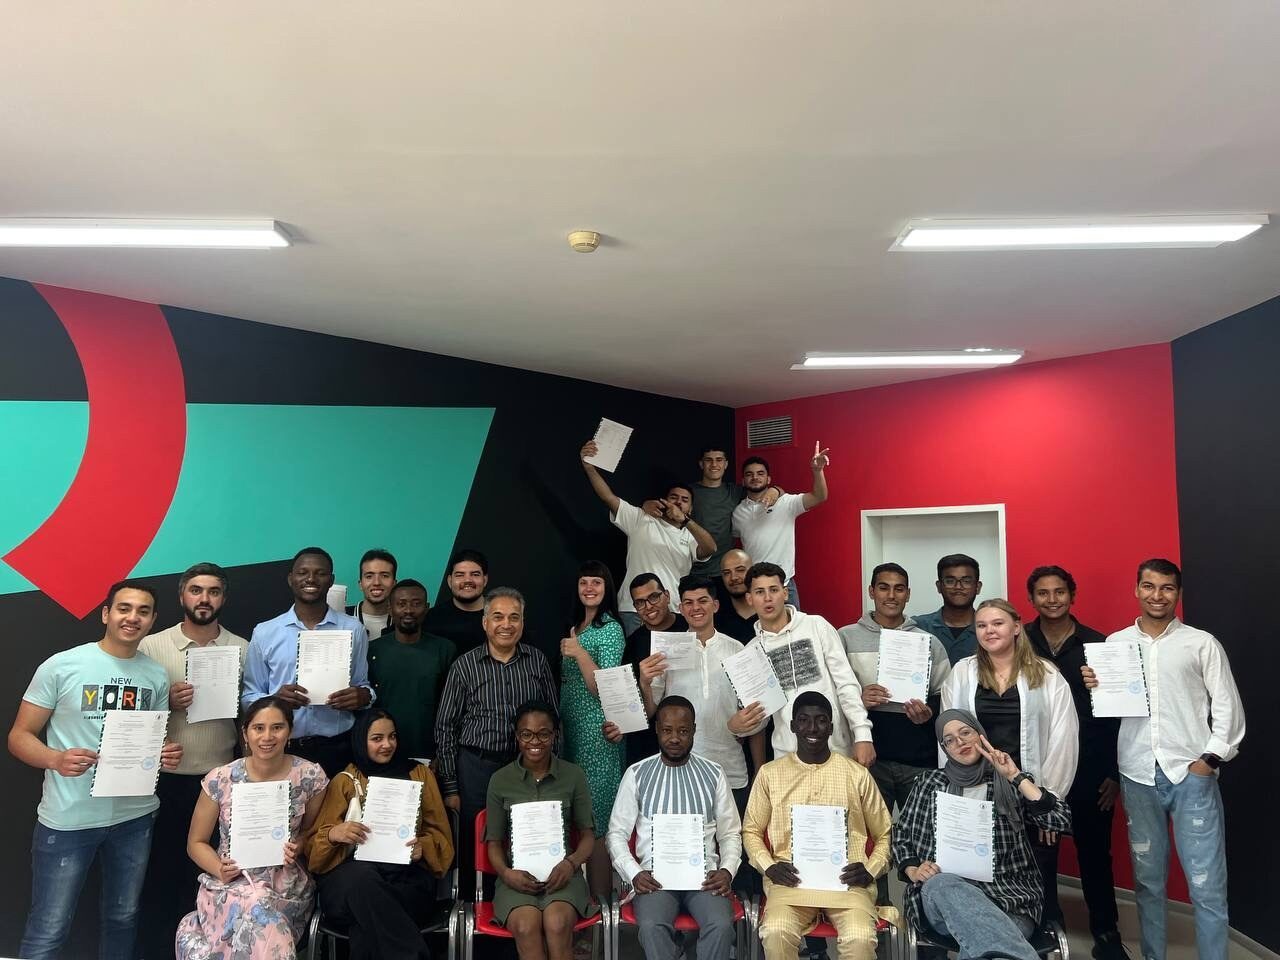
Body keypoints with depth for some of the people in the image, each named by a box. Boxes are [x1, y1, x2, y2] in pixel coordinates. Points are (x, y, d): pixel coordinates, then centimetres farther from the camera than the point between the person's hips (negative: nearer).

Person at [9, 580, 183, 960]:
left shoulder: (157, 675, 4)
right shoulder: (61, 666, -9)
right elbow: (19, 736, -6)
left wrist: (167, 754, -9)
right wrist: (56, 760, -25)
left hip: (135, 816, 4)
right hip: (68, 820, -4)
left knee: (123, 917, 19)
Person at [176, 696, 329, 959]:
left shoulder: (310, 776, -5)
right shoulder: (220, 779, -6)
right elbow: (196, 843, 5)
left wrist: (298, 846, -11)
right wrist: (219, 869, -14)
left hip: (287, 886, 0)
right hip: (230, 883, 0)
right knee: (258, 910, -33)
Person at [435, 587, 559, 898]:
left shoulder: (537, 661, 5)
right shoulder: (465, 665, 0)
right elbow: (445, 728, 2)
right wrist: (450, 787, 0)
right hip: (477, 766, -1)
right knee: (474, 845, 3)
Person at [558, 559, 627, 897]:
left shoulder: (611, 630, -10)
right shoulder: (575, 628, 14)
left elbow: (603, 688, -16)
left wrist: (579, 653, -24)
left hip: (597, 732, -8)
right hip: (572, 729, 8)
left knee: (596, 818, -4)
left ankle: (600, 897, 4)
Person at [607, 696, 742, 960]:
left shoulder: (713, 774, 8)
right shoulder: (637, 774, 5)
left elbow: (730, 833, 11)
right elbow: (617, 833, 6)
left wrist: (727, 870, -7)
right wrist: (634, 873, -9)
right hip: (655, 876, -1)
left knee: (721, 925, -27)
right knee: (652, 927, -32)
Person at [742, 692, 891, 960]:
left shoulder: (857, 775, 9)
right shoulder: (770, 774, 9)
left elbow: (884, 835, 16)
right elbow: (751, 831, 17)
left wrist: (871, 869, -3)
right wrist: (768, 866, -2)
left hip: (846, 880, 0)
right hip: (790, 878, 0)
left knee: (860, 937, -30)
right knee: (776, 932, -30)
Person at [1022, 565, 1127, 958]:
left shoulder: (1098, 644, -2)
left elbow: (1116, 711, 0)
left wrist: (1114, 772, -1)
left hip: (1089, 768, 0)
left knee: (1095, 853, 12)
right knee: (1039, 853, 9)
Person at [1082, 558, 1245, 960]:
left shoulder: (1202, 643, 2)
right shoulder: (1115, 643, 8)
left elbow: (1228, 706, 1)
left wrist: (1211, 758, -9)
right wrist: (1092, 687, -7)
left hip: (1192, 774, -2)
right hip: (1138, 776, 2)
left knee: (1207, 886, -1)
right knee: (1148, 881, 13)